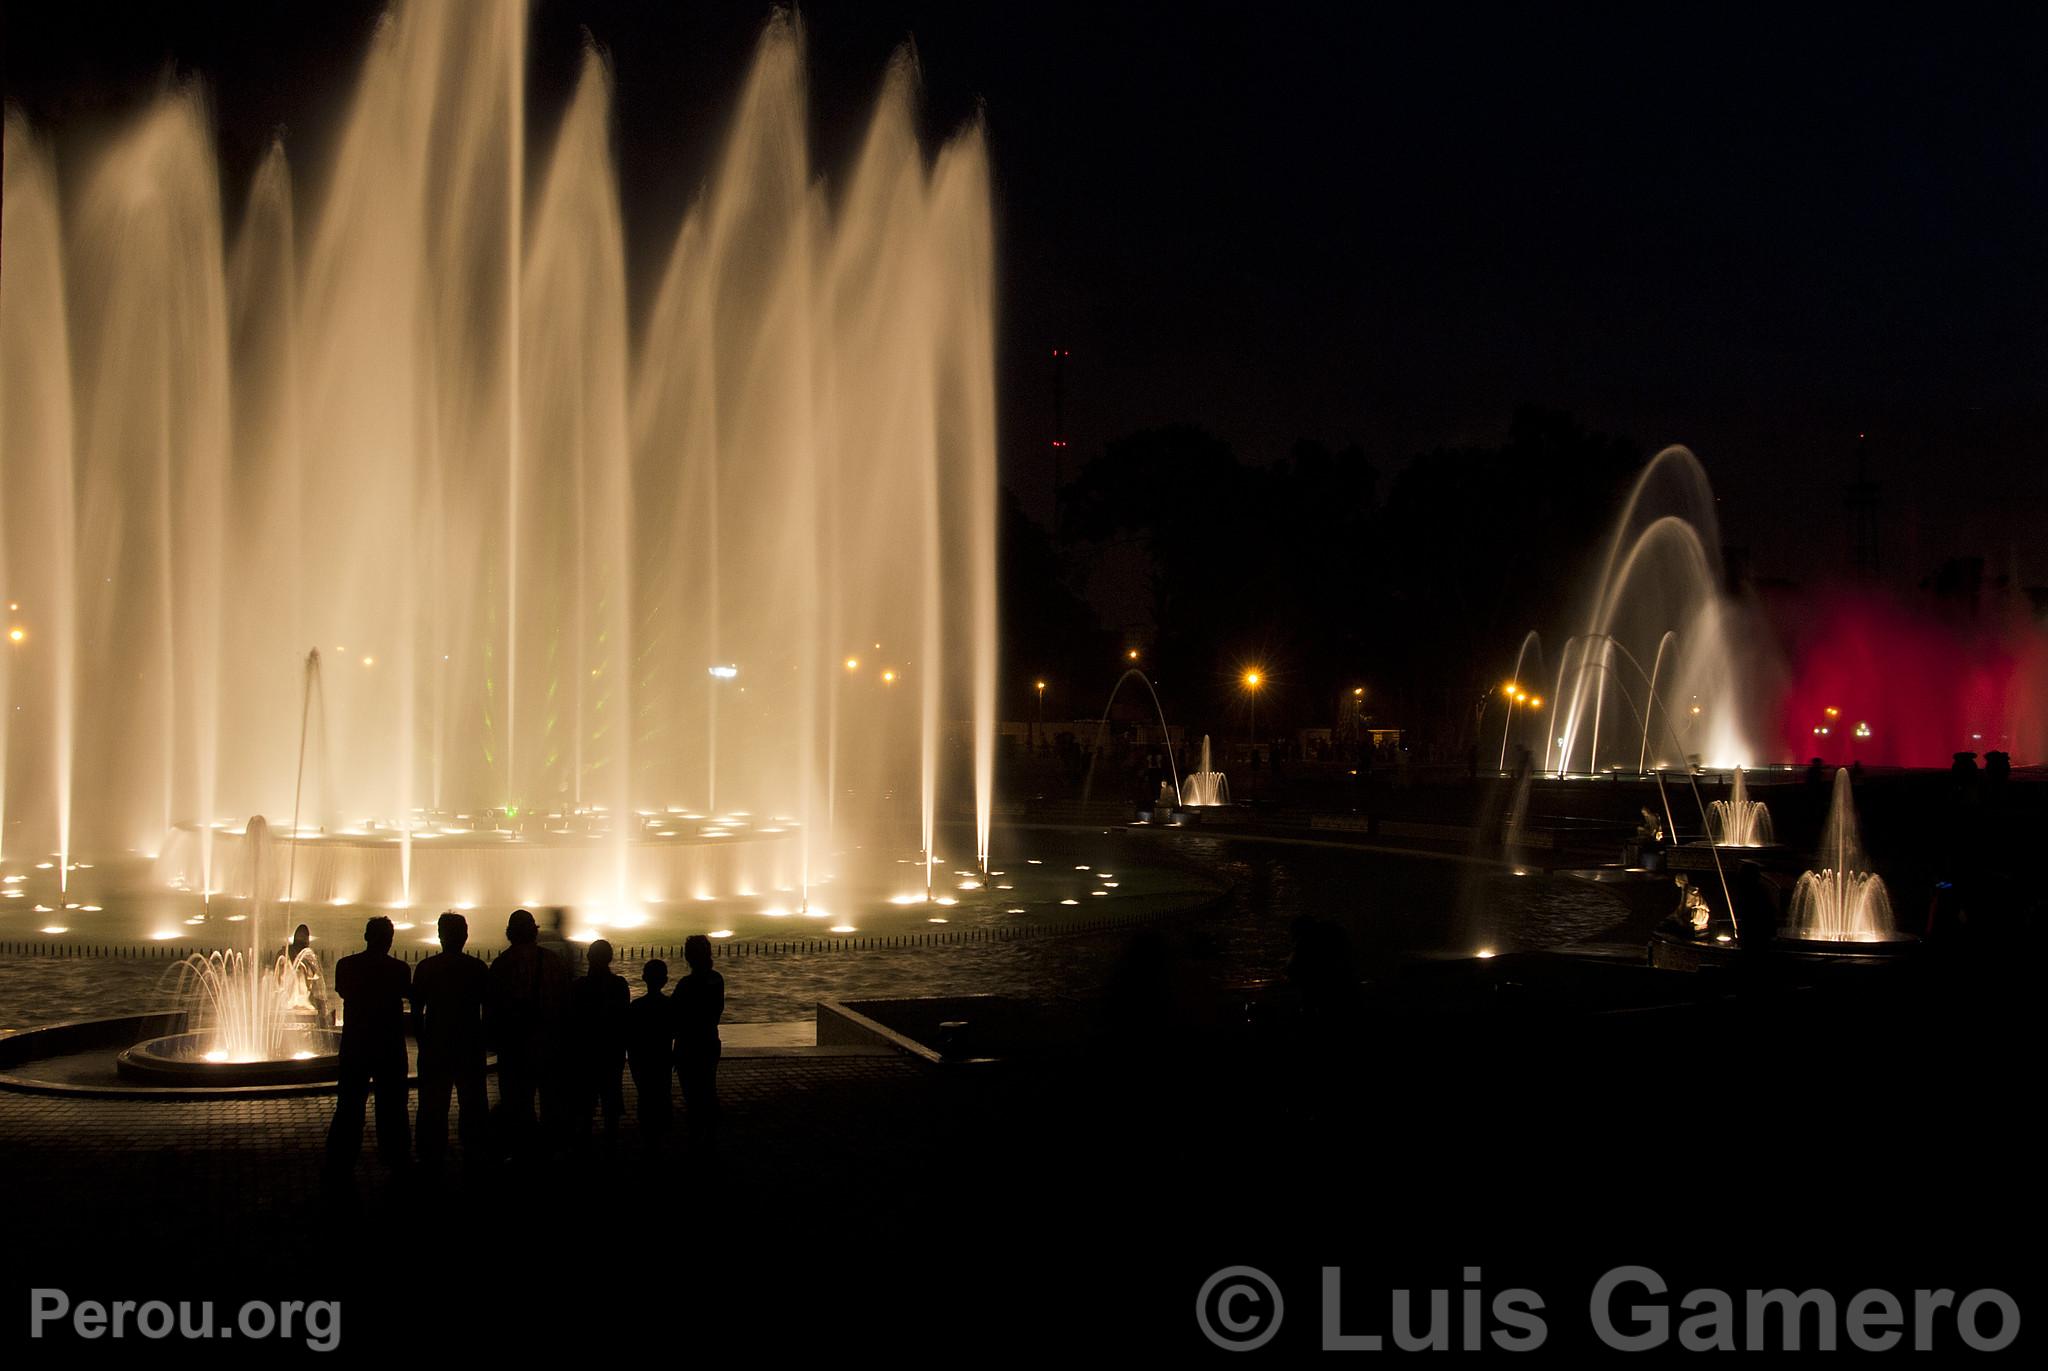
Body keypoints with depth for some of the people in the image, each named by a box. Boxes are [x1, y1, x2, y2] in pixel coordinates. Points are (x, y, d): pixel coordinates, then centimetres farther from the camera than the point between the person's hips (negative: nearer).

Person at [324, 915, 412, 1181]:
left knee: (350, 1104, 7)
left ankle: (340, 1163, 7)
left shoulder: (346, 965, -7)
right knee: (391, 1104, 10)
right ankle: (396, 1158, 15)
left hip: (354, 1044, 1)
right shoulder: (398, 968, -12)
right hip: (390, 1046, -1)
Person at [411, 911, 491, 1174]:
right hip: (471, 1048, 1)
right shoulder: (478, 968, -4)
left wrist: (422, 1040, 7)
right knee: (473, 1105, 9)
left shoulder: (426, 968, -6)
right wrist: (484, 1041, 12)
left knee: (433, 1106, 6)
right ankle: (475, 1158, 12)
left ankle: (431, 1159, 8)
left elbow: (416, 1011, -3)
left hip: (435, 1047, -1)